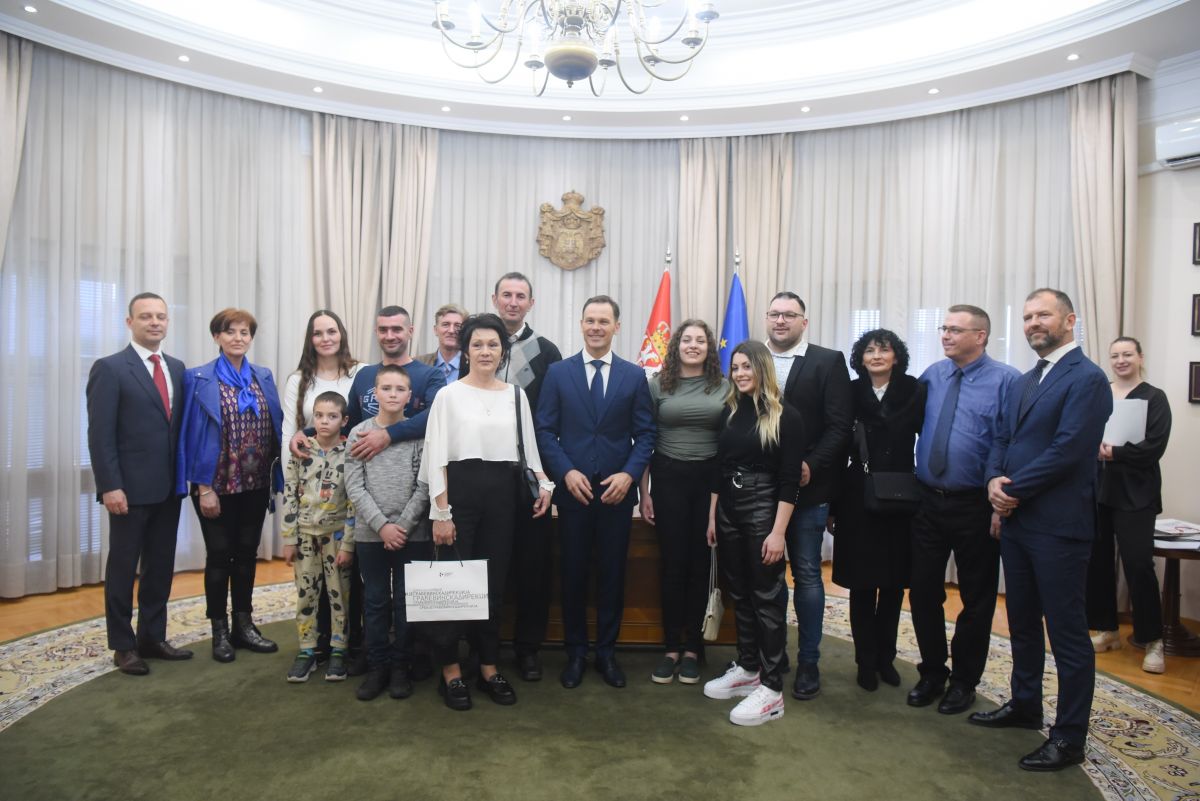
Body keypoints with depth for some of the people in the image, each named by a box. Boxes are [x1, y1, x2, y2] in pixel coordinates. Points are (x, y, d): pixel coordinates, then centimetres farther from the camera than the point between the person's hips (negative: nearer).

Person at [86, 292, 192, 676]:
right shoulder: (110, 368, -8)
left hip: (169, 487, 6)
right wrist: (110, 486, -17)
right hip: (130, 488, -6)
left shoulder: (176, 367, 10)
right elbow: (100, 434, -12)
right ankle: (123, 645, 19)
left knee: (161, 566, 13)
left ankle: (153, 637, 25)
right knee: (123, 568, 7)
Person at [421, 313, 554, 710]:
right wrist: (441, 513, -11)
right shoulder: (449, 395, -1)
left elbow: (528, 448, 12)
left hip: (501, 495, 3)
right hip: (460, 492, -3)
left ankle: (489, 668, 24)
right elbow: (437, 457, -5)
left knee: (494, 583, 10)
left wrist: (543, 484, -5)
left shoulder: (516, 395, 9)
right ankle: (451, 671, 17)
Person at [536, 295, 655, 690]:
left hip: (617, 490, 1)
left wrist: (629, 473, -11)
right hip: (573, 489, 0)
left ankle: (607, 651, 24)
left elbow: (645, 432, 3)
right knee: (573, 573, 8)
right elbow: (545, 430, 0)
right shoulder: (558, 372, 3)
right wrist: (566, 472, -13)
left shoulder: (634, 375, 5)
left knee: (612, 573, 9)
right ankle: (575, 652, 23)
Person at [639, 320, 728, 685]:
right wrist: (644, 492, 0)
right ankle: (671, 647, 16)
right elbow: (646, 441, 4)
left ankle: (692, 648, 20)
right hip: (668, 479, -1)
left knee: (701, 564, 7)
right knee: (672, 563, 3)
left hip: (710, 479, 1)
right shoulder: (658, 385, 3)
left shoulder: (724, 387, 5)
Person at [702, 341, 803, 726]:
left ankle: (771, 690, 10)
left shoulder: (784, 416, -8)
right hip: (727, 512, 6)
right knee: (739, 595, 14)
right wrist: (712, 518, 11)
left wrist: (778, 532, -16)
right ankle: (747, 669, 29)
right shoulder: (729, 412, 8)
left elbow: (789, 481, -12)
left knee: (767, 599, 1)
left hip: (763, 511, -6)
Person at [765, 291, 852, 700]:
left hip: (807, 487, -3)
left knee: (807, 575, 6)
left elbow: (840, 425, -7)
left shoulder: (828, 361, -2)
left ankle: (808, 661, 19)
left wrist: (810, 466, -17)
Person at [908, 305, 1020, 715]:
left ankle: (964, 680, 29)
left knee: (977, 597, 11)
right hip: (927, 501, 5)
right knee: (923, 590, 11)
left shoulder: (1006, 380, -9)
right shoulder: (932, 375, 7)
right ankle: (932, 672, 30)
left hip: (975, 507, -4)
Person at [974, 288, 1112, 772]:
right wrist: (995, 480, -6)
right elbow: (1002, 440, 13)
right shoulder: (1023, 382, 16)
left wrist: (1013, 490, -14)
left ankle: (1069, 738, 15)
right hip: (1016, 520, 8)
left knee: (1068, 633, 3)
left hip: (1058, 525, -8)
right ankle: (1025, 705, 36)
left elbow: (1068, 450, -19)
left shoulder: (1087, 378, -11)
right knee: (1022, 622, 19)